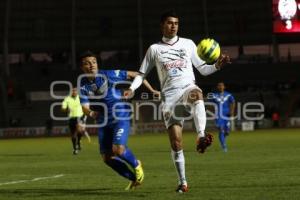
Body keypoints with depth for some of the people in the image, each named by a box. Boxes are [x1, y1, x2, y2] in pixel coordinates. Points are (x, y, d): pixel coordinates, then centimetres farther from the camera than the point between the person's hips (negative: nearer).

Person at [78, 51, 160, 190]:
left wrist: (152, 90, -6)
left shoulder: (108, 75, -14)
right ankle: (134, 178, 22)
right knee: (107, 158, 4)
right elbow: (85, 107, -12)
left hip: (120, 117, -5)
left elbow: (134, 75, -6)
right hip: (103, 122, 5)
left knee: (118, 149, -23)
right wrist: (91, 113, -37)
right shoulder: (83, 85, -4)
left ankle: (136, 165, 9)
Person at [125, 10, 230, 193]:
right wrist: (132, 88, 1)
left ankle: (201, 137, -56)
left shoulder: (188, 44, 15)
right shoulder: (155, 49, 15)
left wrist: (217, 66, -3)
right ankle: (182, 182, 5)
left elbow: (203, 69, 17)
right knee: (176, 141, -7)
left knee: (196, 94, -41)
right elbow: (142, 73, 19)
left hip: (188, 88, -1)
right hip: (170, 95, 1)